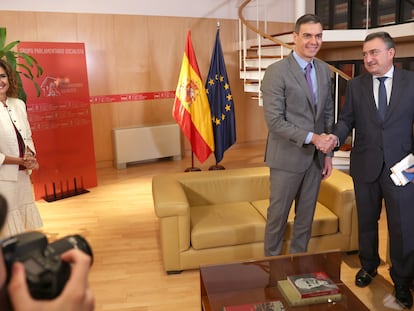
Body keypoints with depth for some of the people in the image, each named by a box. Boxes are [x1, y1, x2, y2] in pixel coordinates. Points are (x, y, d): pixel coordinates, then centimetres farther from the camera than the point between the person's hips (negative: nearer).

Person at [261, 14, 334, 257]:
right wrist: (311, 137, -20)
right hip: (288, 157, -6)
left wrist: (328, 153, 8)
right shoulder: (276, 71, -12)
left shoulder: (324, 70, 8)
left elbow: (329, 113, 12)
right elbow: (274, 121, -17)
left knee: (306, 215, 16)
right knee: (278, 214, 8)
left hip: (316, 157, 6)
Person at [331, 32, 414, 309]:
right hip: (365, 165, 2)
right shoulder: (355, 85, 3)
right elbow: (347, 120, 2)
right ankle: (369, 266, 38)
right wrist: (335, 138, -18)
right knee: (367, 220, 16)